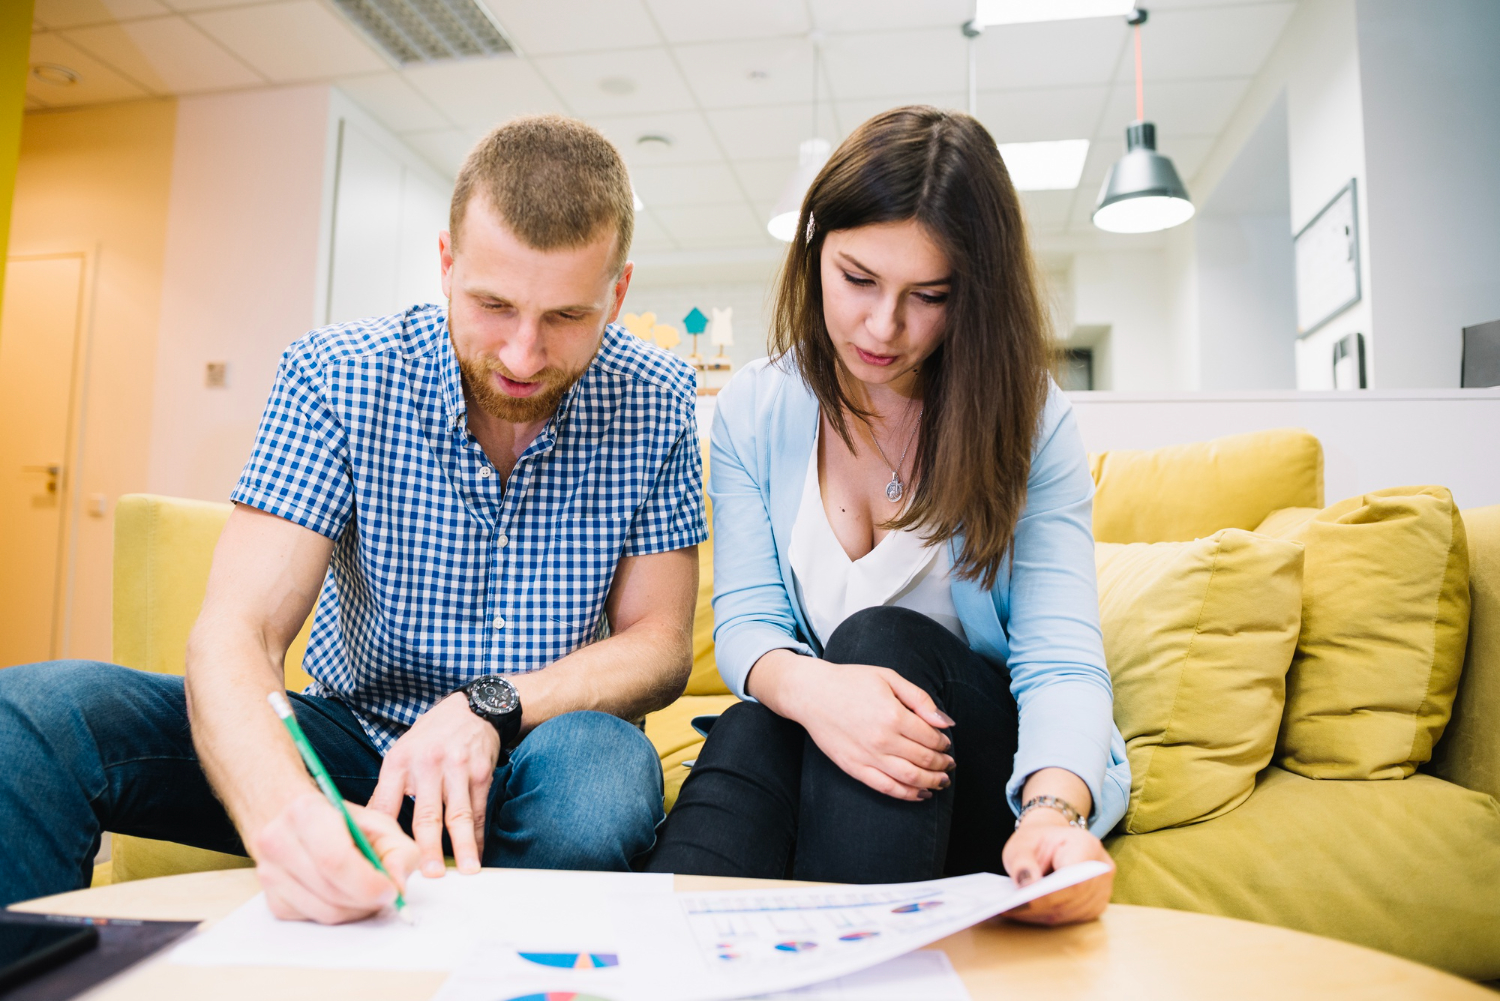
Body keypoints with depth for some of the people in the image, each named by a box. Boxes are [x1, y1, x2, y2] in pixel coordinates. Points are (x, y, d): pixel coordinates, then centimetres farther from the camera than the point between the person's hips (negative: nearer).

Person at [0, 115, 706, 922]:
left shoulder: (655, 402, -10)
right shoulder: (334, 376, -12)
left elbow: (660, 644, -7)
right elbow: (235, 632, -19)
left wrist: (491, 708, -25)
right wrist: (281, 809, -42)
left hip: (531, 750, 0)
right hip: (350, 732, 1)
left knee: (604, 765, -36)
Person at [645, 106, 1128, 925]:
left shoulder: (1028, 421, -8)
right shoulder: (753, 412, -1)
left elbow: (1062, 659, -16)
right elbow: (745, 619, -7)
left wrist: (1056, 811, -37)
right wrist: (806, 687, -32)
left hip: (993, 776, 0)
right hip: (808, 744, 1)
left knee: (882, 637, -31)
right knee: (746, 735, -33)